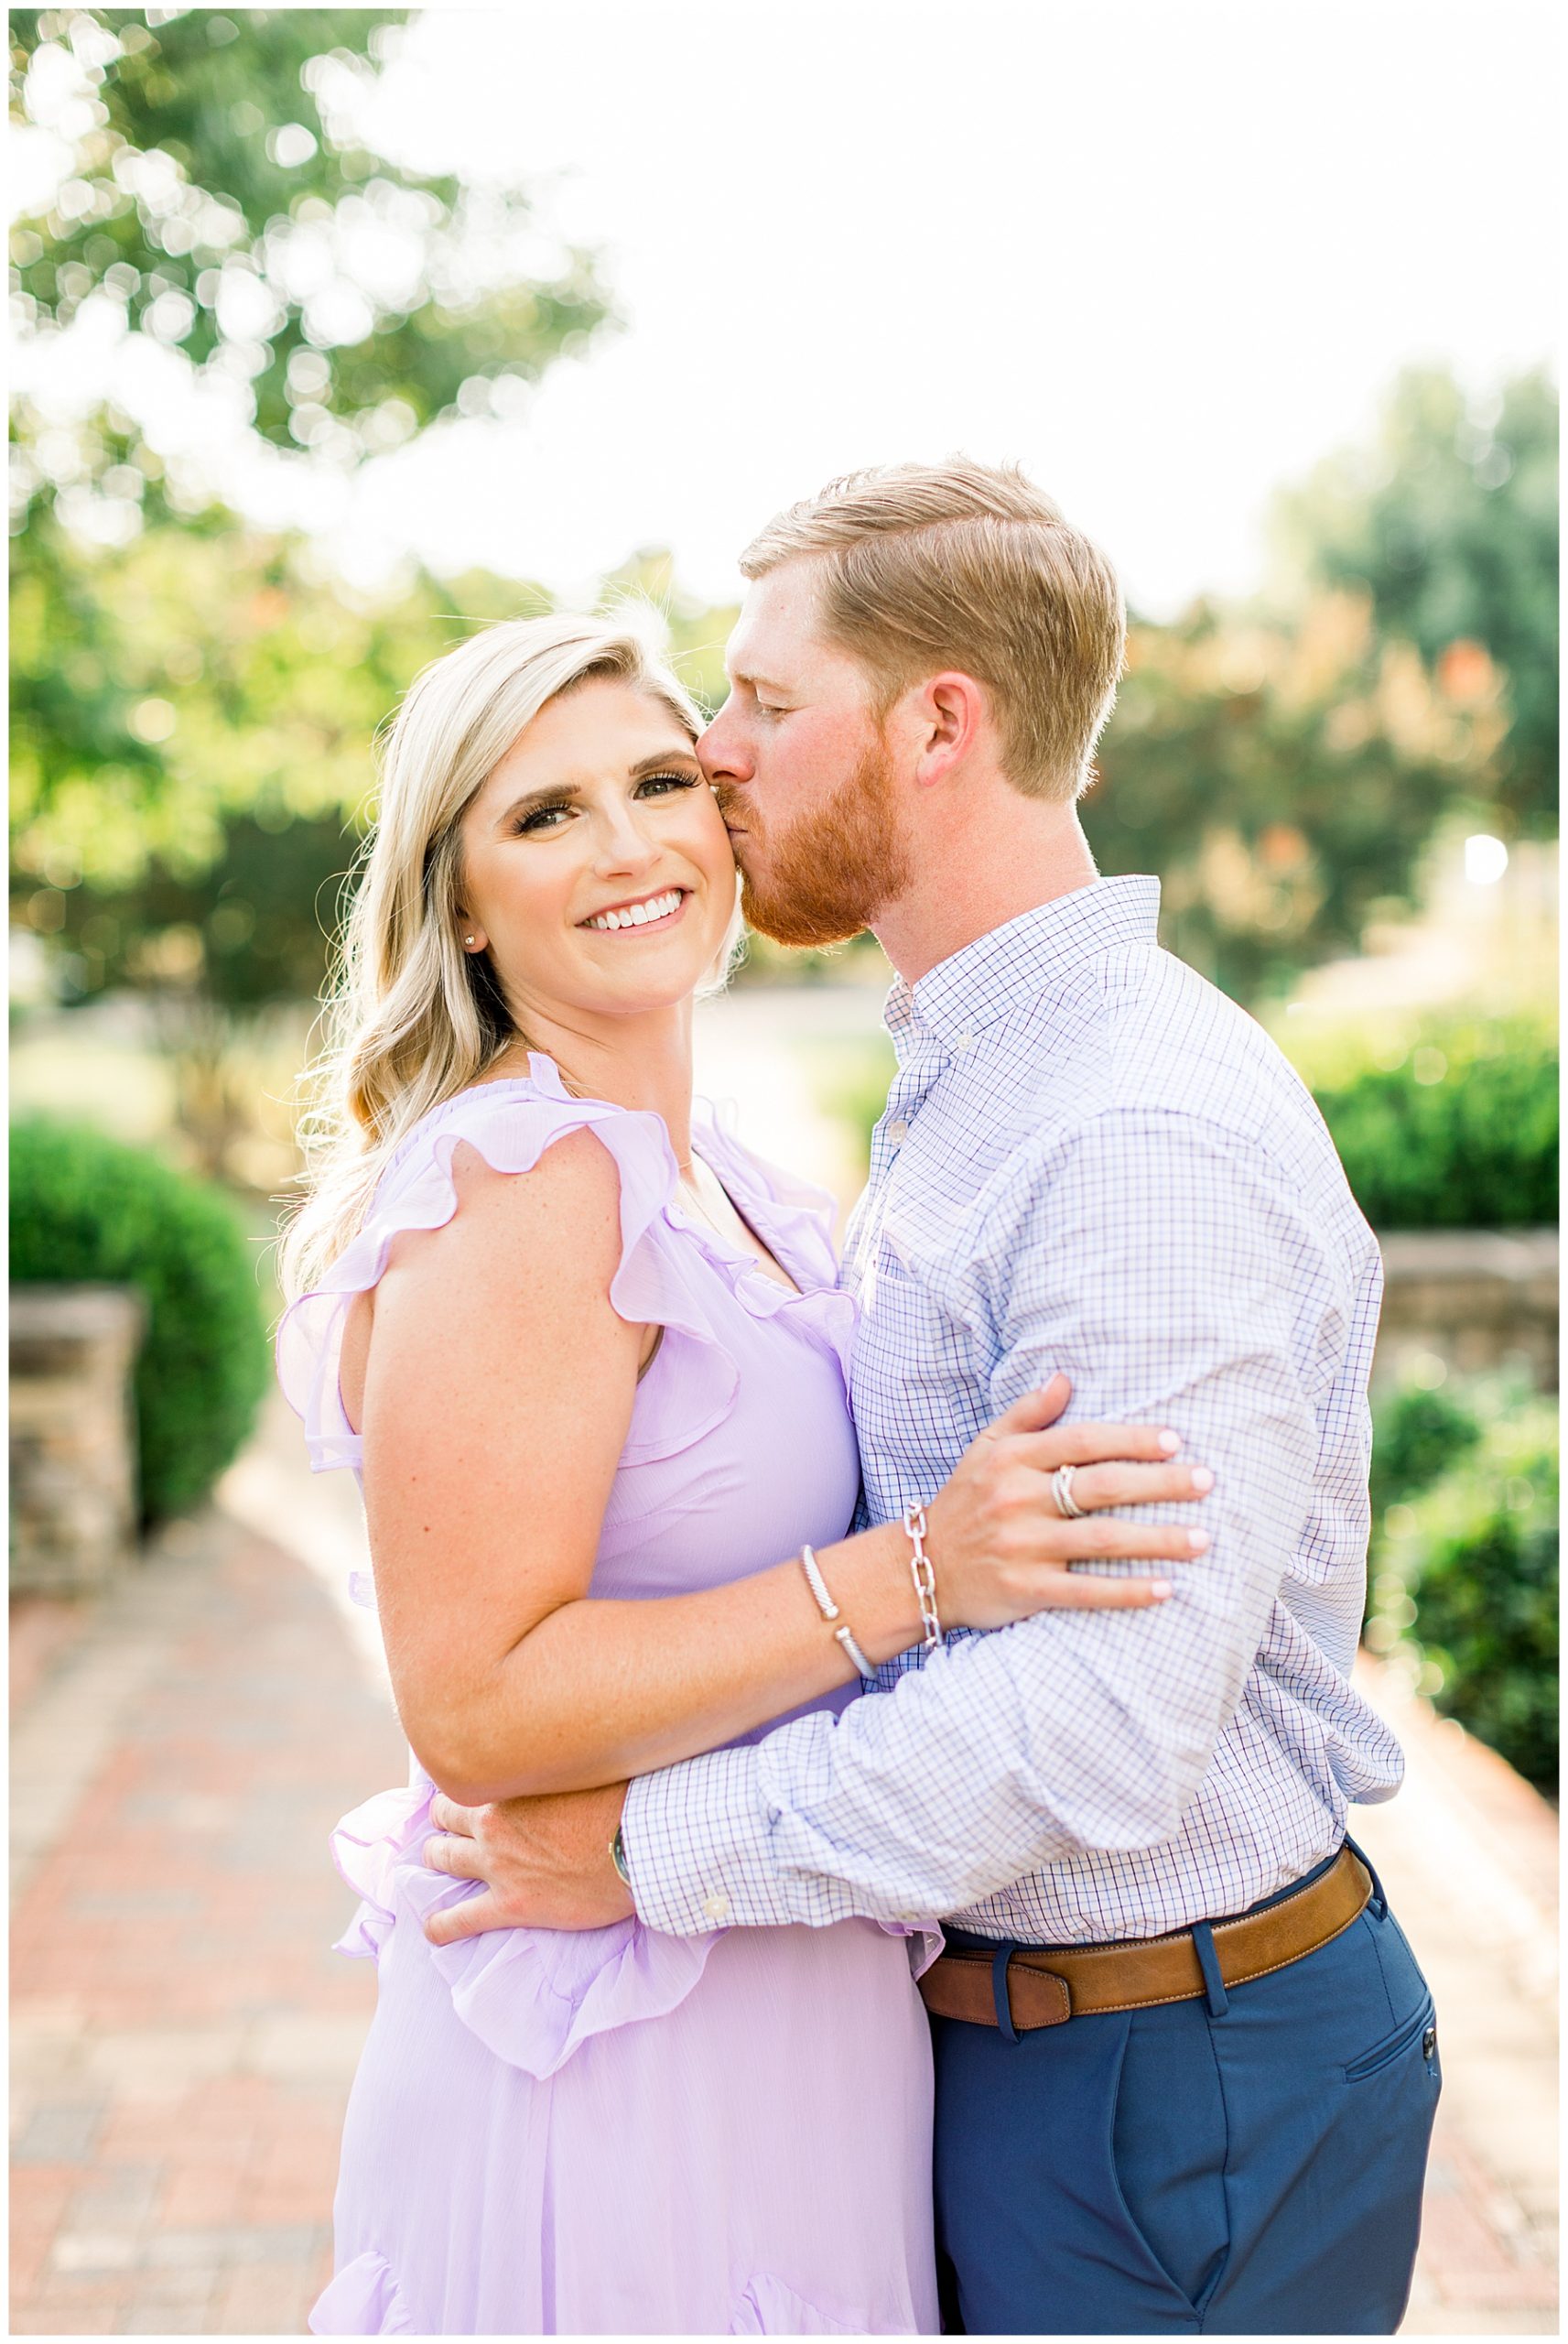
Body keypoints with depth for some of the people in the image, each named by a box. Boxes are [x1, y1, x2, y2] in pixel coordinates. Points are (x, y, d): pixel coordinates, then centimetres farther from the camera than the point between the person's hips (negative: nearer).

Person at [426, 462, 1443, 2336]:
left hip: (1173, 2092, -9)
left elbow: (1099, 1728, -30)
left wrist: (648, 1852, -21)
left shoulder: (1150, 1143, -24)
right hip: (991, 2022, 9)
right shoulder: (962, 1096, 9)